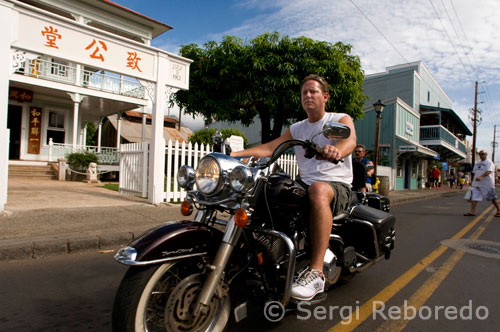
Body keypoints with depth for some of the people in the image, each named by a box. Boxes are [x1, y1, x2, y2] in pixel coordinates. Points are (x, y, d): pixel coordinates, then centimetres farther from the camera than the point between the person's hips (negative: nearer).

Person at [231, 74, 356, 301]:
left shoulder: (341, 119, 7)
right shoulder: (296, 129, 21)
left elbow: (350, 141, -17)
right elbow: (270, 148, 8)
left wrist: (336, 150, -42)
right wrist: (235, 154, -6)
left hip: (337, 185, -5)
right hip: (305, 185, 5)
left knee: (318, 189, -40)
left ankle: (316, 273, -42)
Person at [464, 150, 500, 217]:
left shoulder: (489, 163, -6)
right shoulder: (477, 163, 19)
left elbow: (488, 171, -22)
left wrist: (481, 177, -37)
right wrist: (473, 181, 21)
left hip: (487, 184, -7)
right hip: (476, 184, 7)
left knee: (492, 198, 2)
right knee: (474, 197, -3)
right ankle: (472, 211, -5)